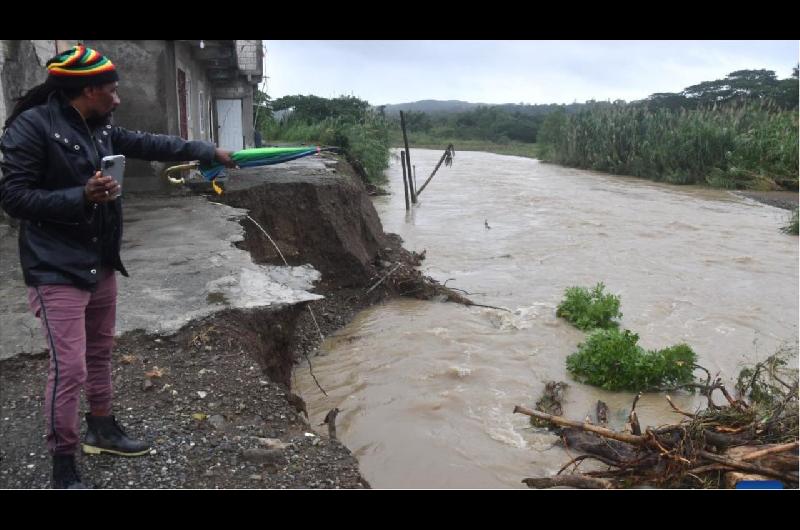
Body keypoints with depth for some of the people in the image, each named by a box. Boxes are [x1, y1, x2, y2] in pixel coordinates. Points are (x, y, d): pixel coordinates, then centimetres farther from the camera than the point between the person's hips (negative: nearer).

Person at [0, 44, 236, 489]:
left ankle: (102, 429, 40)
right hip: (57, 269, -8)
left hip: (101, 263, 8)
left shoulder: (101, 128, 6)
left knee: (100, 351, 20)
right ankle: (63, 467, 11)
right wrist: (82, 196, -26)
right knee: (70, 367, -7)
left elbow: (151, 145, 17)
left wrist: (208, 151, 18)